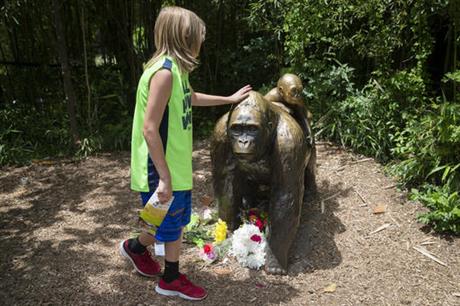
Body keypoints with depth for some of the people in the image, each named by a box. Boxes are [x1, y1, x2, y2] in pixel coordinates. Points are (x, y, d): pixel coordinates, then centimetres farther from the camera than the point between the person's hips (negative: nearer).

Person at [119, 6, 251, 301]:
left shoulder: (175, 69, 7)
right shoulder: (164, 72, -22)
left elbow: (191, 98, 29)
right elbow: (149, 129, -25)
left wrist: (230, 99, 35)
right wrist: (164, 177, -23)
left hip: (177, 166, 9)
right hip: (162, 170, -9)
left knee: (176, 221, 20)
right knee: (170, 225, 10)